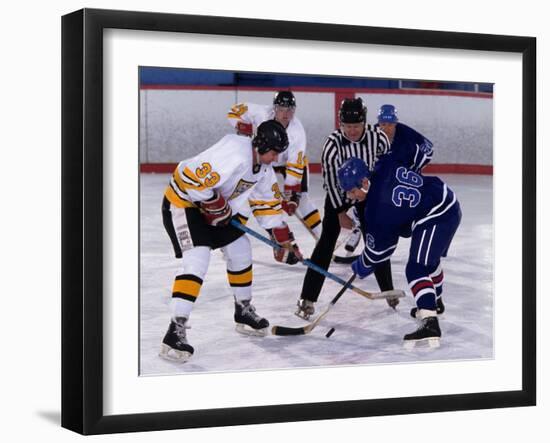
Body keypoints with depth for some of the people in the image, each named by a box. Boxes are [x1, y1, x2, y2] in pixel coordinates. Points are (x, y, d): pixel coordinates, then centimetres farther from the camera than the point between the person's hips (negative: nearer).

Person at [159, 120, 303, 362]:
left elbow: (268, 204, 13)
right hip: (182, 203, -10)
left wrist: (285, 241, 10)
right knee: (197, 261, -22)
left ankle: (244, 311, 34)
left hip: (213, 206, 10)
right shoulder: (236, 156, -30)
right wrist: (217, 207, -21)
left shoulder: (263, 168, 2)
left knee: (240, 251, 15)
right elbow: (192, 180, -35)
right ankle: (175, 331, -24)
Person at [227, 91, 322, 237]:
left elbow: (295, 166, -35)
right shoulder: (262, 113, -32)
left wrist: (290, 195, -38)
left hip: (292, 159, -2)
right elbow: (235, 110, -16)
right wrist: (242, 125, -35)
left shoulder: (297, 132, -35)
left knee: (299, 198, -13)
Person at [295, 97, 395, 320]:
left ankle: (388, 291, 24)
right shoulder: (333, 144, -27)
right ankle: (308, 299, -10)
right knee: (326, 243, -10)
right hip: (338, 194, -2)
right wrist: (341, 213, -18)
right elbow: (331, 179, -21)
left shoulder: (378, 138, -21)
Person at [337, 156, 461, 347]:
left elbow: (377, 250, -9)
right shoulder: (385, 166, -6)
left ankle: (429, 323, -28)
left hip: (435, 219, -10)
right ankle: (434, 302, 53)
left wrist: (360, 268, 9)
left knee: (417, 269, -16)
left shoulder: (377, 211, -22)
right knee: (428, 259, 30)